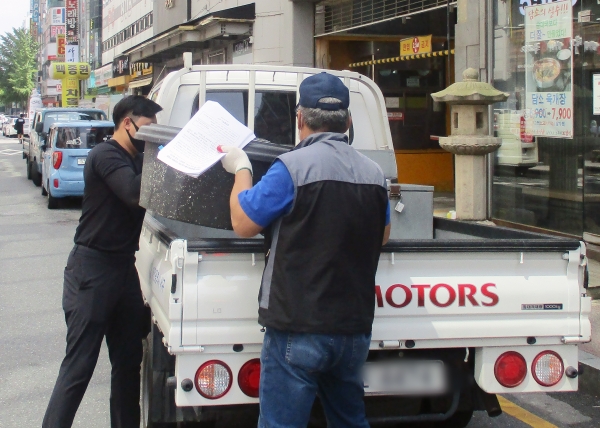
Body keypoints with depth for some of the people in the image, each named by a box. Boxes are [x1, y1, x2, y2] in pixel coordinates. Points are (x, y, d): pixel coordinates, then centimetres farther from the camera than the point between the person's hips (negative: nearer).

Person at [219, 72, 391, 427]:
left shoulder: (292, 167, -13)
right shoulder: (374, 174, 5)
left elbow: (243, 223, -6)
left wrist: (241, 169, 9)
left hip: (299, 328, -6)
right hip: (355, 328, 6)